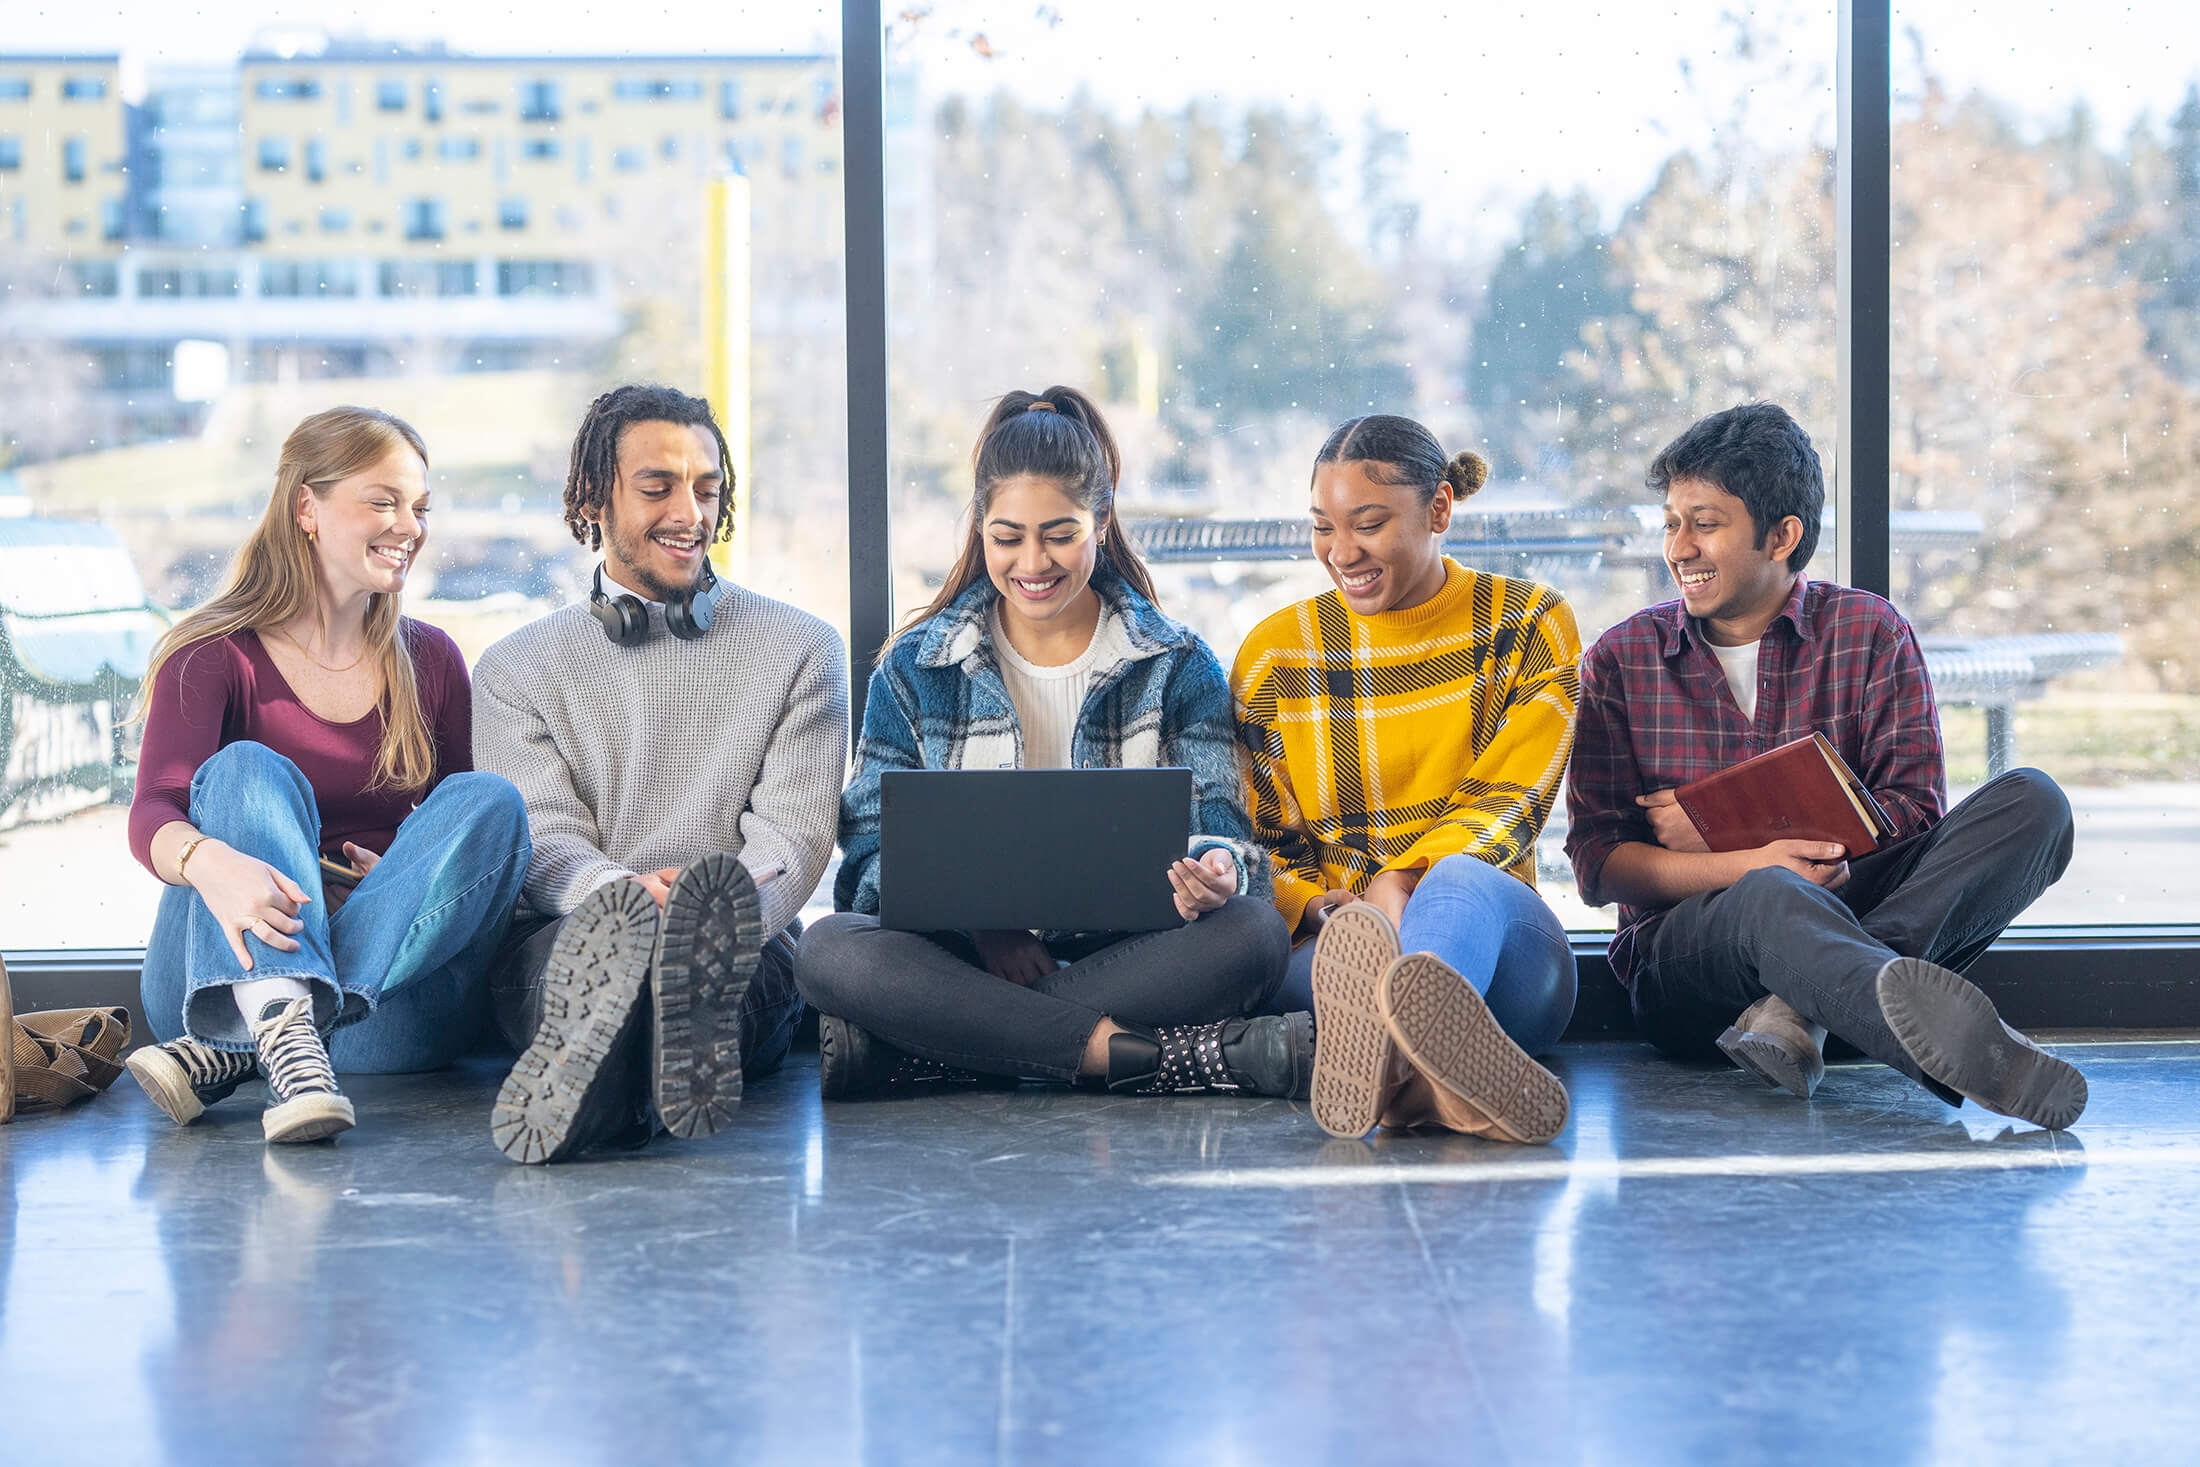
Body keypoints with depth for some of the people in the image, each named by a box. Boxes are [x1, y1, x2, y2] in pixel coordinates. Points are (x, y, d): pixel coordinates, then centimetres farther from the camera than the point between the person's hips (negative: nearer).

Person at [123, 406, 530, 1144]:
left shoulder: (431, 662, 14)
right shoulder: (215, 656, 1)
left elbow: (465, 829, 16)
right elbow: (153, 813, -14)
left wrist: (406, 878, -10)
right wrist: (212, 862, -40)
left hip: (394, 993, 3)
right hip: (218, 982, -3)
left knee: (489, 801, -19)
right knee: (248, 770, -23)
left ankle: (230, 1052, -33)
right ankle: (284, 1030, -51)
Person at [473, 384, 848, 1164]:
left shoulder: (801, 649, 18)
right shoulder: (517, 670, 18)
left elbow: (793, 835, 6)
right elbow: (543, 841, 3)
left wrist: (721, 914, -19)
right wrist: (624, 893, -22)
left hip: (744, 948, 0)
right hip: (561, 937, 0)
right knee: (598, 931, -38)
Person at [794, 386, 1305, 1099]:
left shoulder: (1177, 664, 10)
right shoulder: (915, 667, 10)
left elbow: (1217, 821, 4)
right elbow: (872, 845, 4)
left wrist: (1217, 871, -24)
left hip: (1128, 952, 1)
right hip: (960, 953, 0)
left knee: (1251, 930, -33)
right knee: (830, 949, -31)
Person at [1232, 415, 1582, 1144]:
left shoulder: (1528, 624, 9)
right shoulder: (1274, 653, 12)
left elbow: (1509, 803, -2)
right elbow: (1254, 845, 13)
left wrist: (1399, 889, -20)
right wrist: (1319, 907, -12)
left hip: (1496, 927, -1)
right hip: (1323, 946, 1)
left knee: (1461, 882, -39)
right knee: (1340, 946, -39)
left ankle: (1405, 1061, -73)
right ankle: (1434, 1073, -74)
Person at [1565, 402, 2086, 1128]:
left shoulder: (1869, 632, 9)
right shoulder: (1622, 659, 8)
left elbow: (1914, 813, 0)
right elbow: (1598, 863, 0)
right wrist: (1751, 863, -19)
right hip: (1684, 952, -2)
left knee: (2030, 800, -19)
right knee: (1773, 898, -39)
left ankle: (1796, 1007, -35)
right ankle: (1958, 1046, -67)